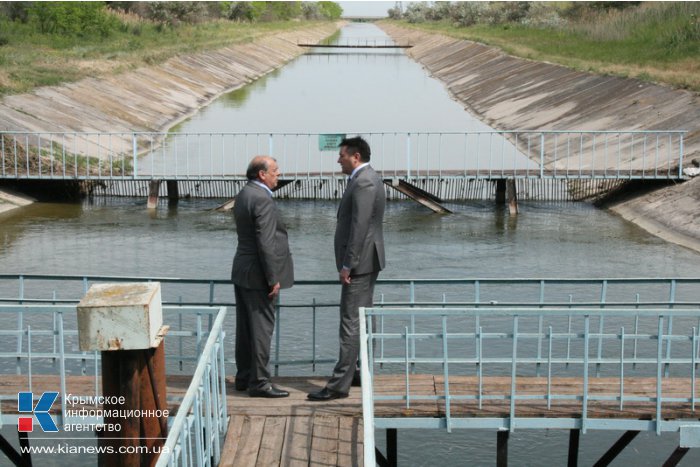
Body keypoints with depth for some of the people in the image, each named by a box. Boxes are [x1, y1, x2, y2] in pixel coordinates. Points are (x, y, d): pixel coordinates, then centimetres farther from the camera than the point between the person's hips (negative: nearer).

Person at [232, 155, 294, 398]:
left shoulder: (244, 194, 12)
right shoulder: (262, 199, -18)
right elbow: (265, 242, -22)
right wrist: (273, 279, -18)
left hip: (242, 272, 10)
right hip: (257, 275, -10)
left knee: (246, 327, 15)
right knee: (262, 328, -4)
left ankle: (244, 377, 23)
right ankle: (259, 382, 1)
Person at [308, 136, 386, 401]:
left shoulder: (363, 183, -18)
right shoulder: (367, 178, 16)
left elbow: (359, 226, -23)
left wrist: (347, 265, -21)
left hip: (360, 263, -11)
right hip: (366, 262, 11)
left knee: (351, 322, -9)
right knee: (361, 320, 16)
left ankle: (339, 384, -8)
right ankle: (358, 372, 26)